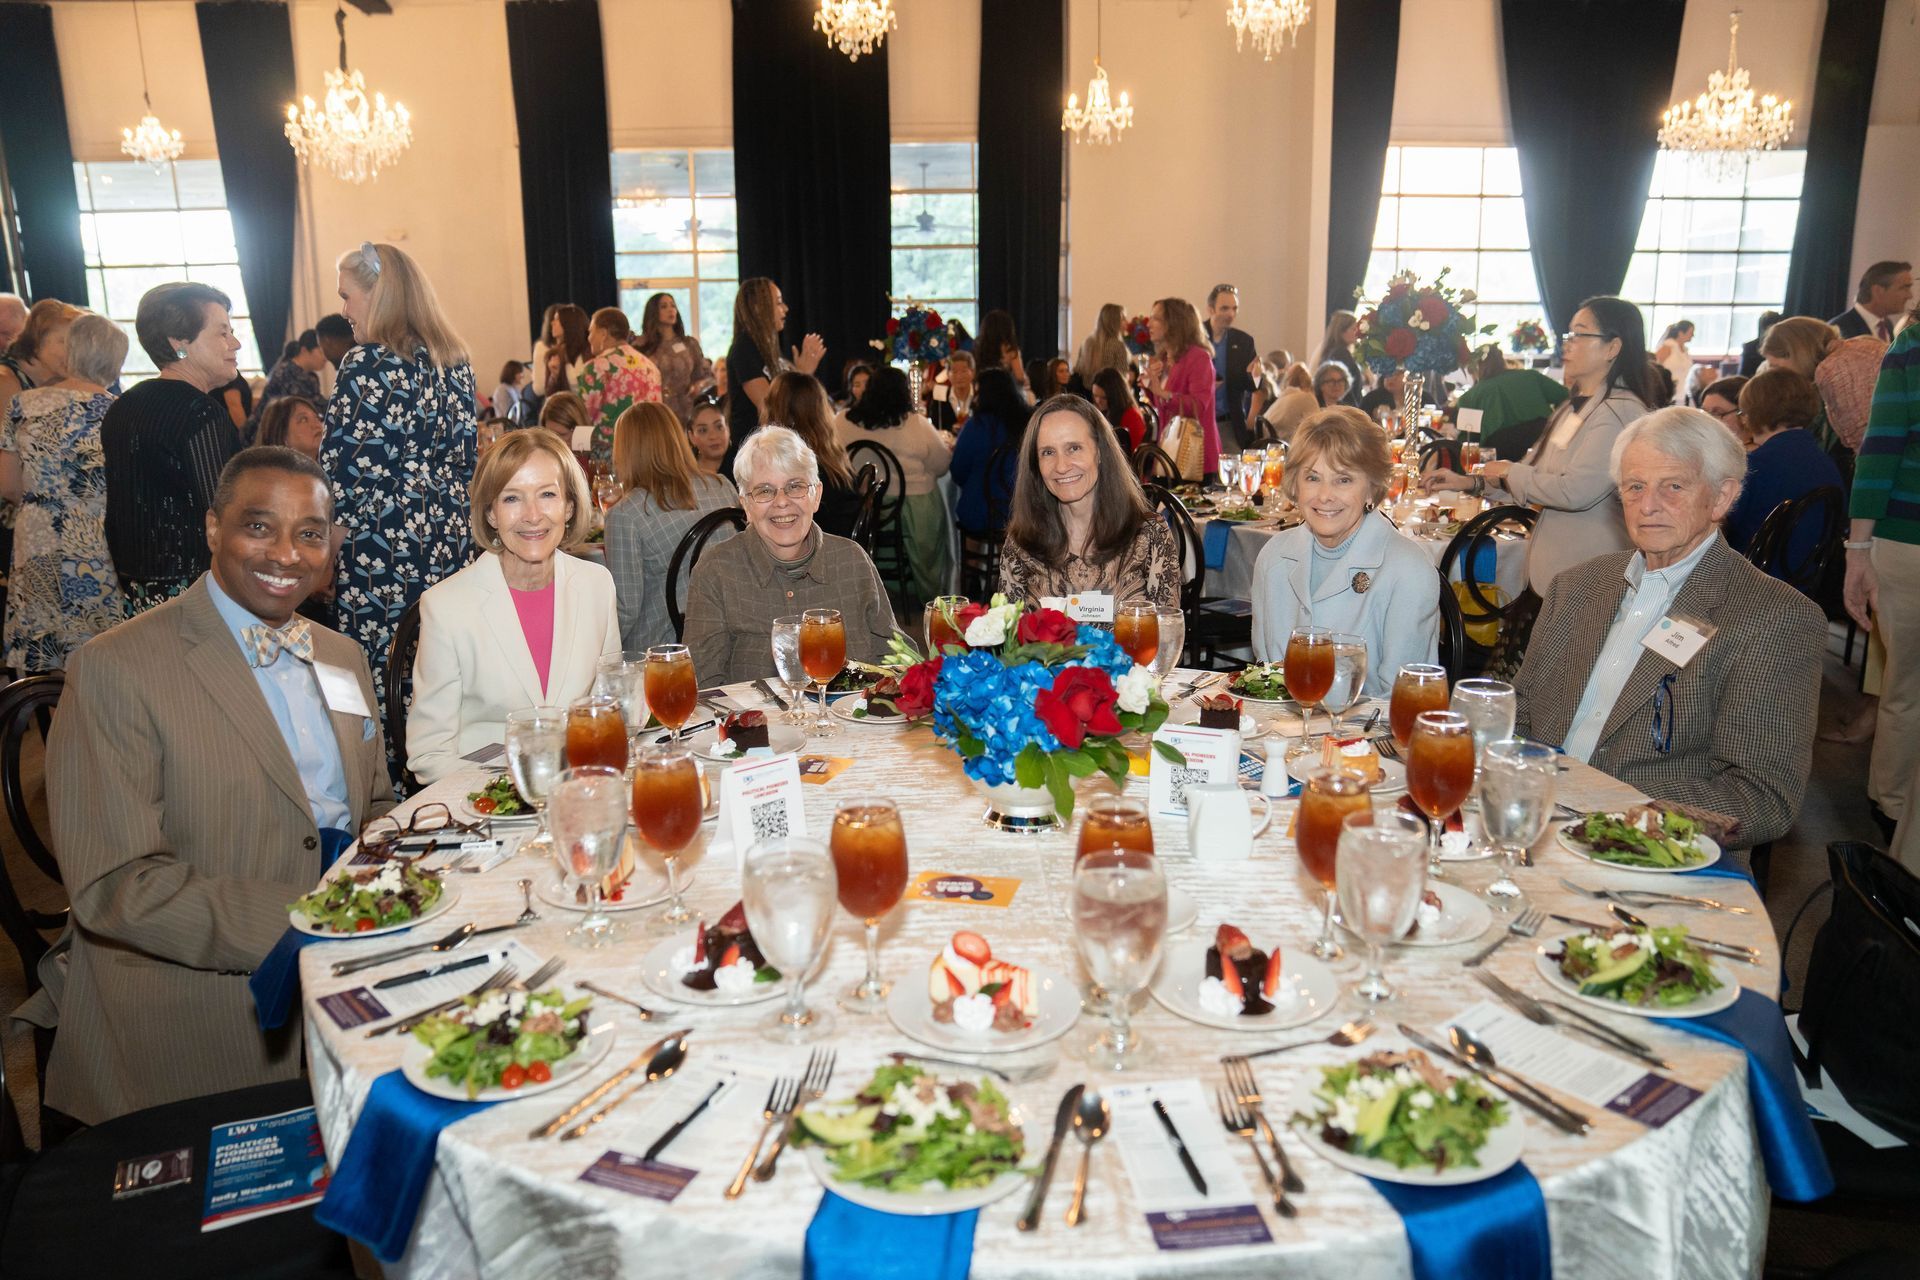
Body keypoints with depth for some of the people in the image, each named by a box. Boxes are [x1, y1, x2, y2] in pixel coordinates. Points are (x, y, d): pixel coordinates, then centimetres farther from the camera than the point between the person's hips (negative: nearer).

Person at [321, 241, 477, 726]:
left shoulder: (368, 364, -10)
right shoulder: (453, 361, 10)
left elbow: (338, 468, -11)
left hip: (379, 546, -7)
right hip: (447, 544, 7)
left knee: (380, 685, -1)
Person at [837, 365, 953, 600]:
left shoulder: (841, 422, -8)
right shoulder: (916, 424, -14)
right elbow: (941, 466, -6)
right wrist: (947, 444, 16)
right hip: (913, 508, -3)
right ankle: (932, 596, 34)